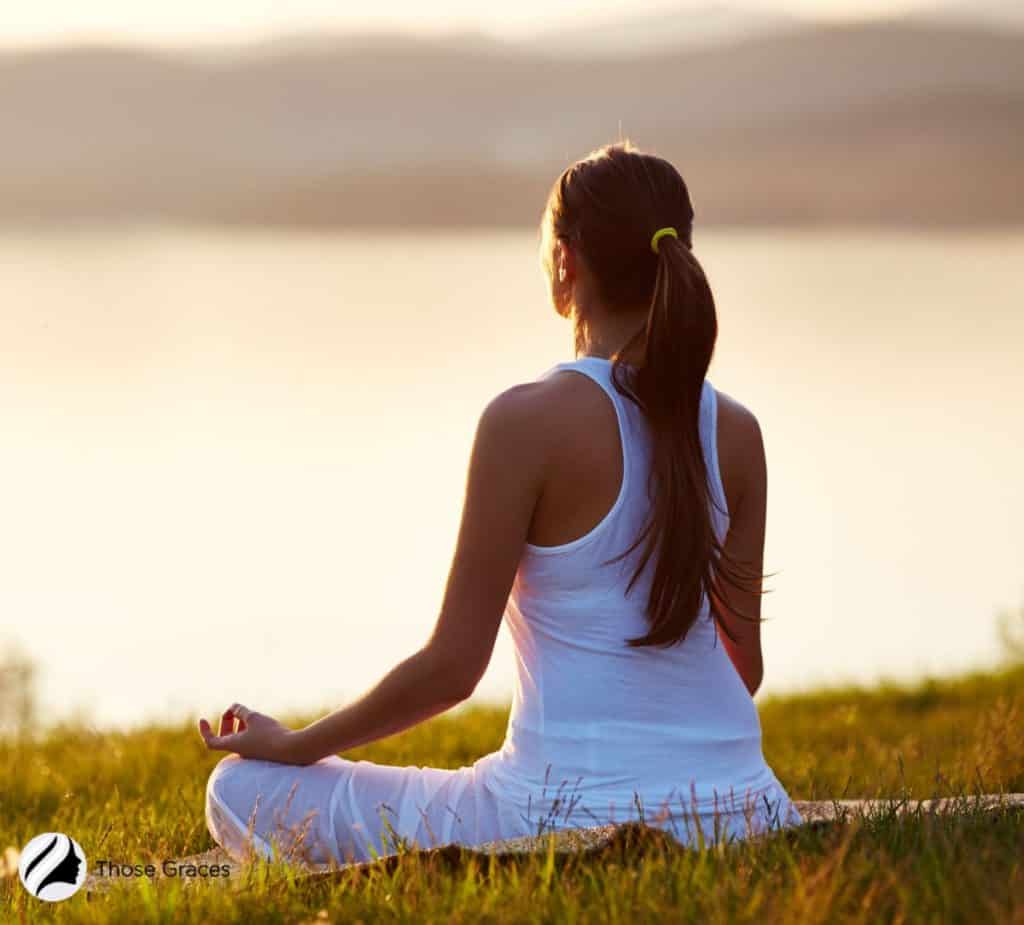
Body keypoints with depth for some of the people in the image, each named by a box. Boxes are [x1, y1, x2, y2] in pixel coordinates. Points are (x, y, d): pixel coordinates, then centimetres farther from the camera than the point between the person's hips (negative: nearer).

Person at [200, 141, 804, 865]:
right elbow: (746, 665, 9)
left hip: (578, 816, -7)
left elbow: (452, 665, -11)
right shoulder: (737, 433, 2)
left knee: (242, 791, 6)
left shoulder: (528, 420, -14)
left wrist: (293, 745, 4)